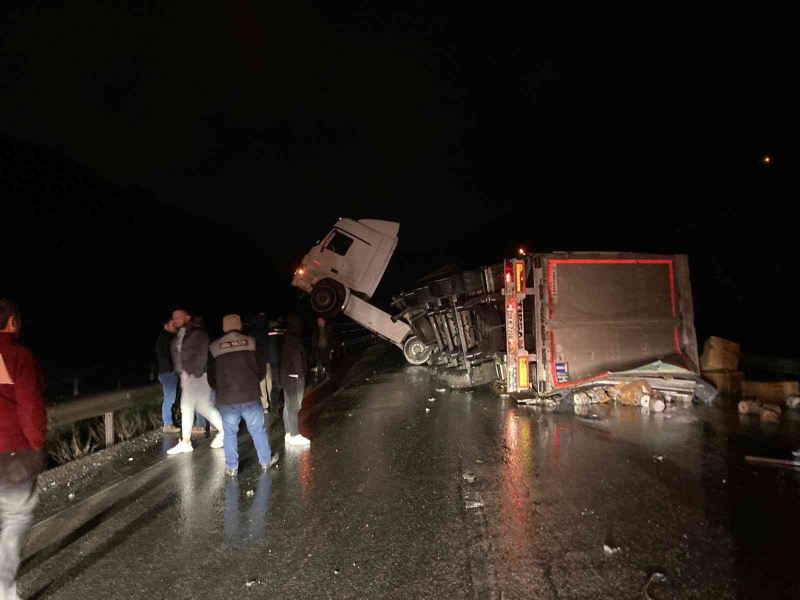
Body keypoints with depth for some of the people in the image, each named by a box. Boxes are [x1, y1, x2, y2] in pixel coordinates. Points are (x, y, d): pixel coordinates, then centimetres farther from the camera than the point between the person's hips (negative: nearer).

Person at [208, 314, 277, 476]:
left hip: (226, 398, 0)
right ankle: (265, 461, 24)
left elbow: (211, 377, 6)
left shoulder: (215, 347, -1)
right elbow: (262, 370, 3)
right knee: (258, 429, 13)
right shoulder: (251, 342, -1)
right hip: (251, 396, 0)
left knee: (230, 433, 13)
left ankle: (232, 467, 18)